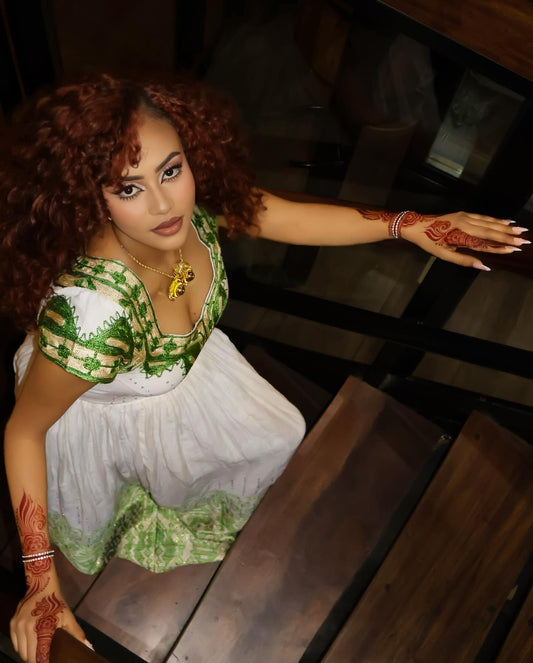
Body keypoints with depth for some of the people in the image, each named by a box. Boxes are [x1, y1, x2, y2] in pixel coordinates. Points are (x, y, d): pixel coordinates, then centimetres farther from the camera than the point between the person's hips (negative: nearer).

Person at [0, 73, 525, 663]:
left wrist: (408, 225, -14)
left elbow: (289, 219, -11)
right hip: (102, 411, -5)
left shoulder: (194, 203, -30)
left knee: (279, 437, 21)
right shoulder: (93, 310, -46)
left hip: (187, 362, 5)